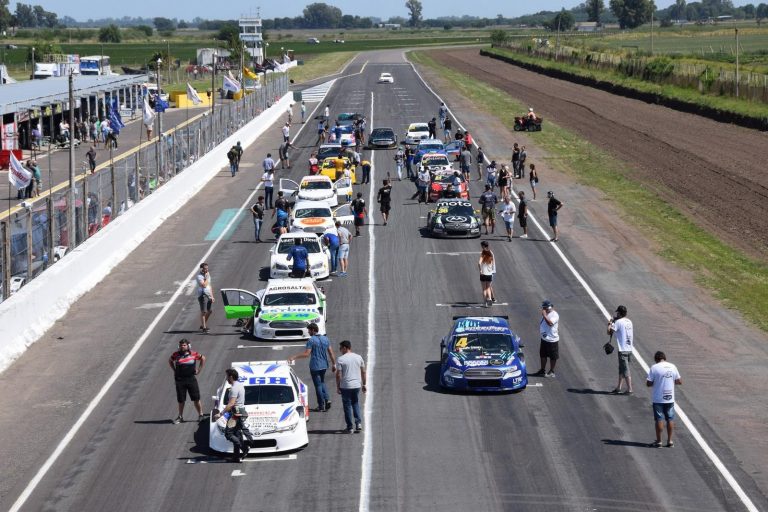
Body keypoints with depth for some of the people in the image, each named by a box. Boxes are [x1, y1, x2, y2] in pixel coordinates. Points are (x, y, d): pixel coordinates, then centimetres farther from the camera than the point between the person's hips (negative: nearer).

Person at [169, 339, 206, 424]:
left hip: (191, 378, -1)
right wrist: (175, 370, 10)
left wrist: (199, 370, 8)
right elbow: (170, 361, 20)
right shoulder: (176, 354, 0)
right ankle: (180, 417, 18)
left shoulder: (194, 354, -3)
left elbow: (203, 358, 13)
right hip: (180, 380, 1)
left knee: (196, 399, 1)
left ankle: (201, 415, 12)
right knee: (181, 400, 7)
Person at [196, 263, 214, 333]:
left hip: (209, 295, 8)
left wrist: (212, 296, 18)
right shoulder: (199, 276, -12)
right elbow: (204, 285, -25)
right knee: (203, 312, -6)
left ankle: (202, 325, 25)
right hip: (202, 295, -8)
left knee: (209, 311, 12)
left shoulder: (208, 275, 14)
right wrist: (206, 277, -16)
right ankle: (204, 327, -2)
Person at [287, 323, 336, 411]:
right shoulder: (325, 339, 6)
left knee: (318, 385, 1)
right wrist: (334, 364, 15)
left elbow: (306, 354, -20)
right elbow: (331, 352, 7)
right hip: (324, 365, 6)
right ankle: (327, 400, 6)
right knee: (322, 382, 23)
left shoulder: (311, 340, -14)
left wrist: (294, 357, -15)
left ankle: (321, 406, 5)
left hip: (315, 366, -6)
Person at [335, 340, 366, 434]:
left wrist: (337, 387, -2)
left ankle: (350, 427, 8)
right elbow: (363, 372, 8)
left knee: (347, 406, 5)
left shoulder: (340, 359, -10)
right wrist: (363, 384, 16)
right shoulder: (358, 357, 4)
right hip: (357, 385, 4)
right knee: (356, 404, 18)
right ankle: (358, 423, 3)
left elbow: (338, 375, -11)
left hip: (345, 386, -4)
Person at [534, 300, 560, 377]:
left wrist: (544, 316, -33)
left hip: (552, 340, -9)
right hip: (544, 339, 9)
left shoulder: (554, 315, -18)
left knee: (553, 356, 5)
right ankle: (542, 370, 28)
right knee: (543, 355, 17)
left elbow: (550, 323, -35)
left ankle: (552, 372, 15)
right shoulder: (545, 314, 9)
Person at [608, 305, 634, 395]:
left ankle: (629, 389, -3)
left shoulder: (618, 322, -14)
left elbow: (609, 332, -16)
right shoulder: (629, 322, 11)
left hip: (622, 349, -8)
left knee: (626, 370, -4)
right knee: (621, 369, 18)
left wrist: (610, 323, 4)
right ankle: (618, 388, 25)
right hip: (629, 349, 8)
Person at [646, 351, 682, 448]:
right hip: (670, 399, 3)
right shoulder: (672, 367, 2)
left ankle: (658, 441, 7)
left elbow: (649, 383, -10)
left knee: (659, 419, 3)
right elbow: (679, 382, 6)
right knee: (670, 419, 11)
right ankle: (670, 441, 15)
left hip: (658, 399, -3)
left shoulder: (654, 368, -9)